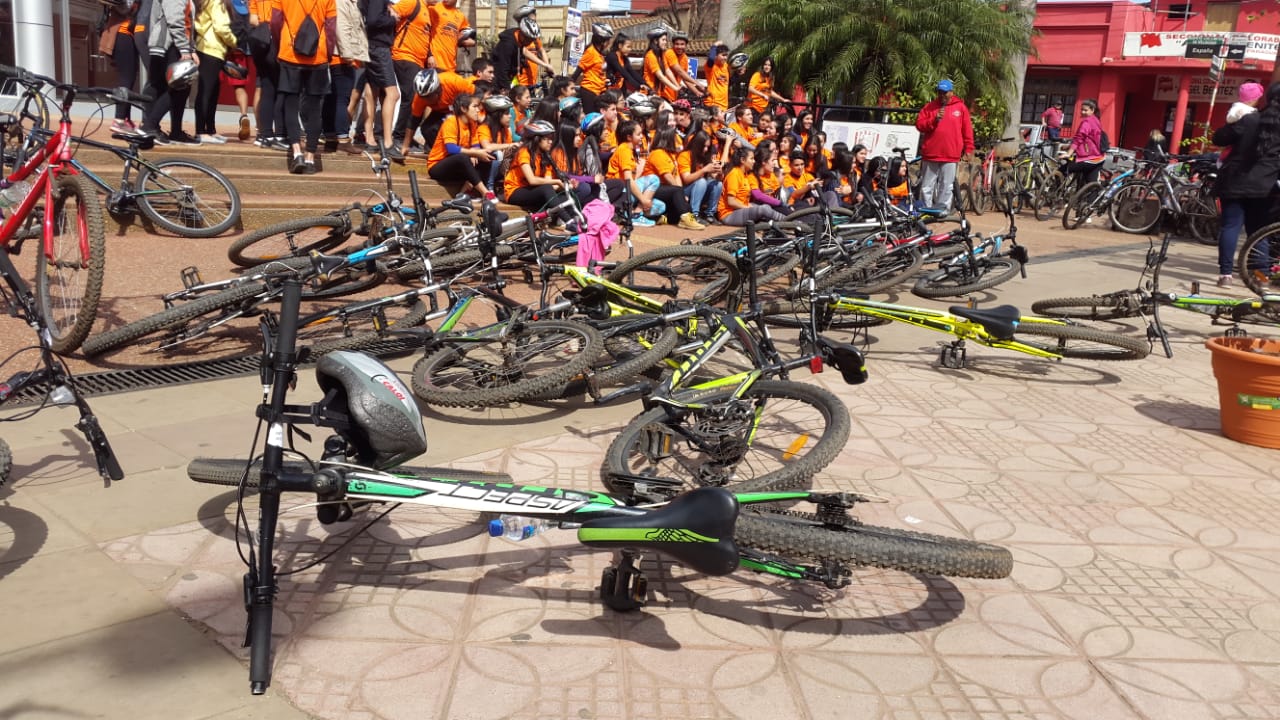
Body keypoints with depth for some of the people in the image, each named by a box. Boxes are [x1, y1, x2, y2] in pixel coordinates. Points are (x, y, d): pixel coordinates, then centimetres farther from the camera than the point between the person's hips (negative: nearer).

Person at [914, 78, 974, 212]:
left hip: (950, 156, 0)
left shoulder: (960, 107, 7)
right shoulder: (929, 106, 8)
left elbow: (967, 129, 8)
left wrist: (968, 147, 5)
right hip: (930, 155, 1)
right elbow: (919, 125, 1)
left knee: (946, 186, 2)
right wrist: (934, 120, -12)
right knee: (927, 186, 4)